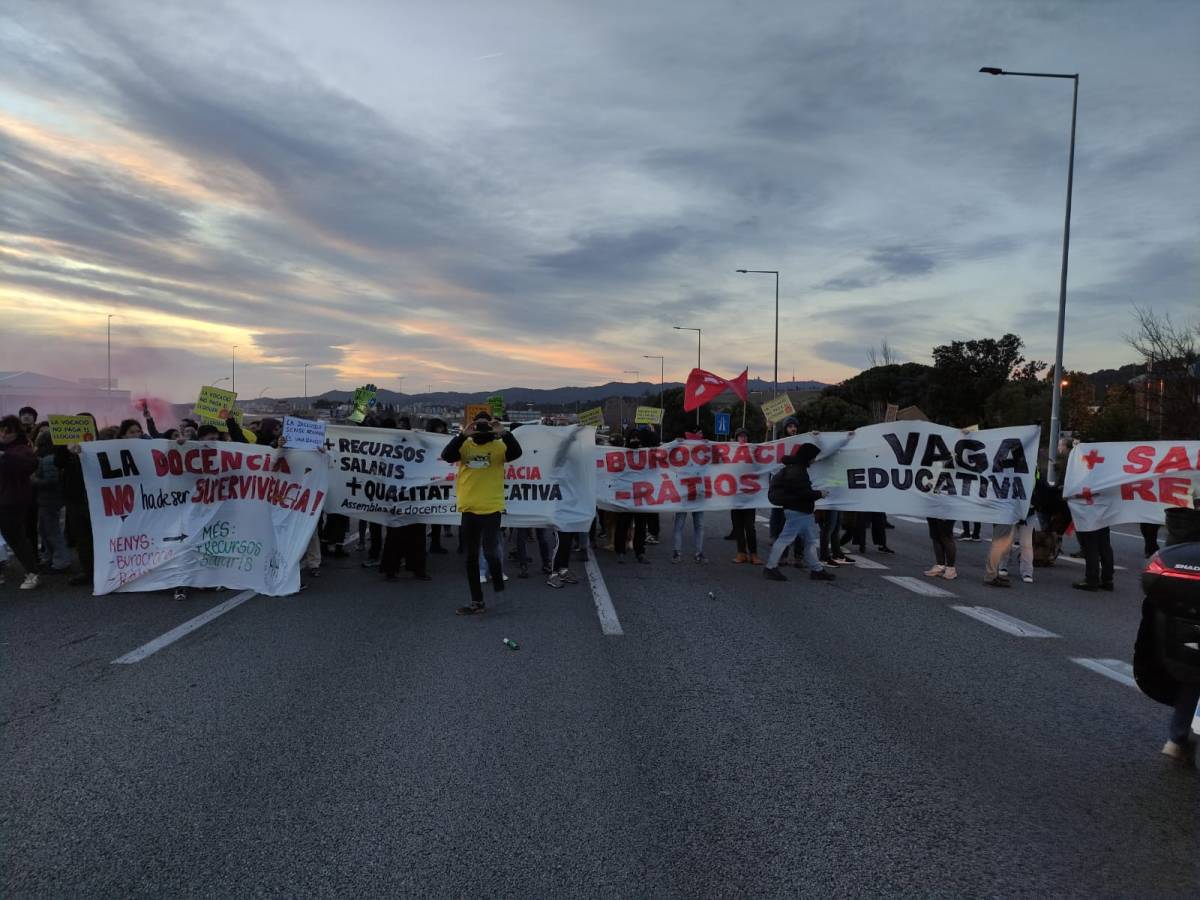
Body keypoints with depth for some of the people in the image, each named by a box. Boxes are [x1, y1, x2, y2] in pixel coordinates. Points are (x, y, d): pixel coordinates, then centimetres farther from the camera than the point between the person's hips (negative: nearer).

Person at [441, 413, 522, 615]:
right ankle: (477, 601, 19)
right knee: (471, 556, 9)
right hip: (468, 509, 4)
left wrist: (504, 434, -25)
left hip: (491, 509, -4)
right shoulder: (465, 446, 7)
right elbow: (446, 455, -9)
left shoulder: (499, 446, 2)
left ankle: (500, 592, 10)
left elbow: (516, 453, -16)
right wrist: (463, 435, -18)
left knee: (490, 551, -13)